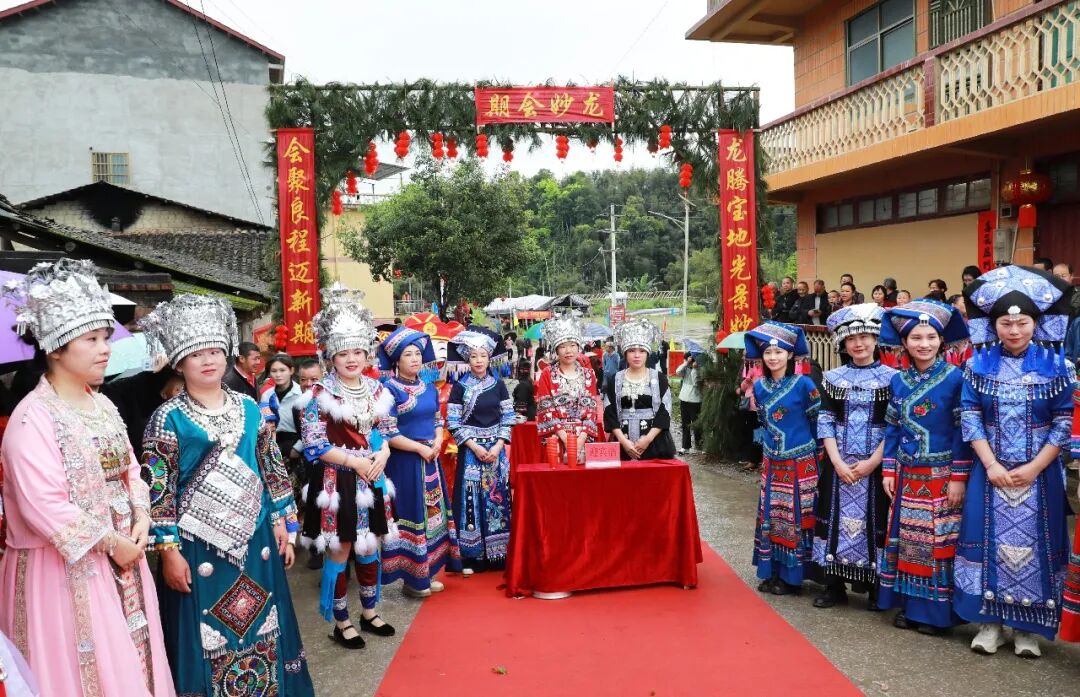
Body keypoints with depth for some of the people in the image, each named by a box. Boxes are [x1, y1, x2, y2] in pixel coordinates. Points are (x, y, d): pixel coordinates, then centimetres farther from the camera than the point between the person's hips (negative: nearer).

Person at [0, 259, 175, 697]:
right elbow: (45, 506, -21)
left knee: (130, 657, 15)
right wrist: (111, 543, -15)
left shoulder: (103, 406, 8)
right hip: (66, 566, -7)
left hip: (123, 553, 7)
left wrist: (141, 521, -6)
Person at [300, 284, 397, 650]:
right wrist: (355, 462, -17)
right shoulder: (322, 393, -12)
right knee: (339, 551, 4)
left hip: (372, 478, 5)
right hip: (337, 481, -5)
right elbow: (313, 445, -14)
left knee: (369, 547, 16)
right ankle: (341, 622, 19)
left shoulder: (375, 390, 5)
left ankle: (369, 612, 33)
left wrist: (382, 455, -8)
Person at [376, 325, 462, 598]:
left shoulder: (429, 386, 10)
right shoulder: (389, 389, -11)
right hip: (404, 462, -7)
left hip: (430, 460, 7)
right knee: (410, 514, -1)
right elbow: (386, 433, -15)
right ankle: (411, 578, 10)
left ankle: (428, 572, 22)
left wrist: (437, 442, -3)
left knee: (432, 512, 10)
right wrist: (420, 448, -15)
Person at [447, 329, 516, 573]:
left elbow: (508, 419, 4)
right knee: (472, 499, -2)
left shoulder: (498, 385, 6)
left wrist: (498, 446, -9)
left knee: (497, 497, 4)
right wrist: (475, 447, -13)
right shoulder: (459, 387, -1)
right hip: (470, 450, -2)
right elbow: (453, 423, -5)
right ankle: (471, 555, 5)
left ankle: (497, 553, 13)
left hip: (496, 450, 2)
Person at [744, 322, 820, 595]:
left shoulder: (803, 384, -11)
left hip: (799, 462, -5)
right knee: (770, 516, 10)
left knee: (796, 516, 2)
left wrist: (799, 442, -2)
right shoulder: (759, 386, 5)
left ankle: (792, 577, 12)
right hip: (772, 462, 5)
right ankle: (772, 573, 21)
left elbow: (818, 421, -5)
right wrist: (771, 445, 15)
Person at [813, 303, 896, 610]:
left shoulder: (891, 378, 0)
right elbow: (825, 423, 2)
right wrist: (838, 462, -9)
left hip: (876, 463, -2)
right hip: (838, 462, 2)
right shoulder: (833, 378, 6)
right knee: (836, 517, 5)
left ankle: (876, 588, 15)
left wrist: (871, 462, -12)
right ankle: (834, 586, 14)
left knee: (874, 520, 2)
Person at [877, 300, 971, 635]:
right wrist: (888, 471, 5)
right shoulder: (898, 380, 6)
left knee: (939, 542, 2)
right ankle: (907, 604, 23)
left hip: (941, 477, -4)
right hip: (906, 476, 5)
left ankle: (936, 610, 13)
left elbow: (963, 431, -8)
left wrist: (959, 477, -12)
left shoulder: (955, 378, -7)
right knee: (904, 539, 10)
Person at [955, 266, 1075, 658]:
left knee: (1034, 544, 4)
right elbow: (970, 417, -2)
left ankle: (1028, 627, 17)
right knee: (989, 540, 4)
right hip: (990, 470, 1)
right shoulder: (979, 364, 0)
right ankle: (990, 621, 16)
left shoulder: (1055, 364, -2)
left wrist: (1033, 467, -11)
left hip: (1039, 472, 0)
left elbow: (1065, 421, -3)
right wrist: (991, 465, -11)